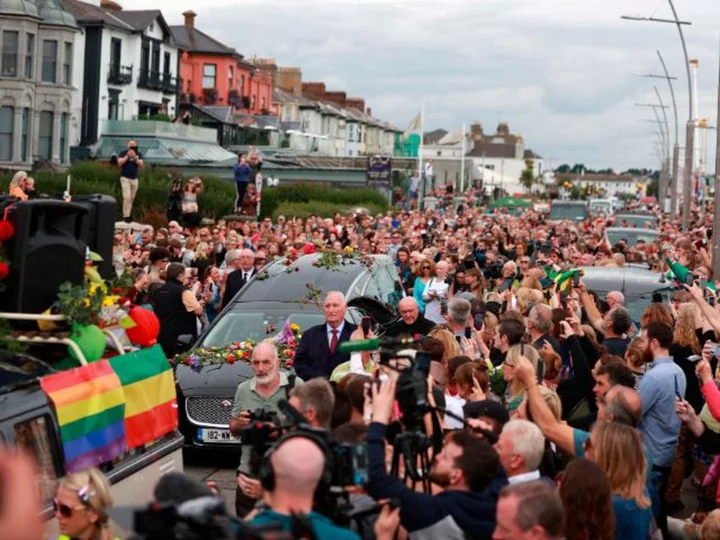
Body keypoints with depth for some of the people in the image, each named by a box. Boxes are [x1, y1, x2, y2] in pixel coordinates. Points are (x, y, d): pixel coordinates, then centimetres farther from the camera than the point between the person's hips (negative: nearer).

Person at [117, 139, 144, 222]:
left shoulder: (139, 154, 8)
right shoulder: (123, 153, 0)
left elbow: (141, 164, -4)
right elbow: (120, 162, -12)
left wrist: (134, 157, -16)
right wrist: (127, 156, -16)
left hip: (134, 179, 4)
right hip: (125, 178, -4)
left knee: (131, 199, 6)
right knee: (127, 197, -15)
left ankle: (128, 215, 13)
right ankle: (126, 216, -14)